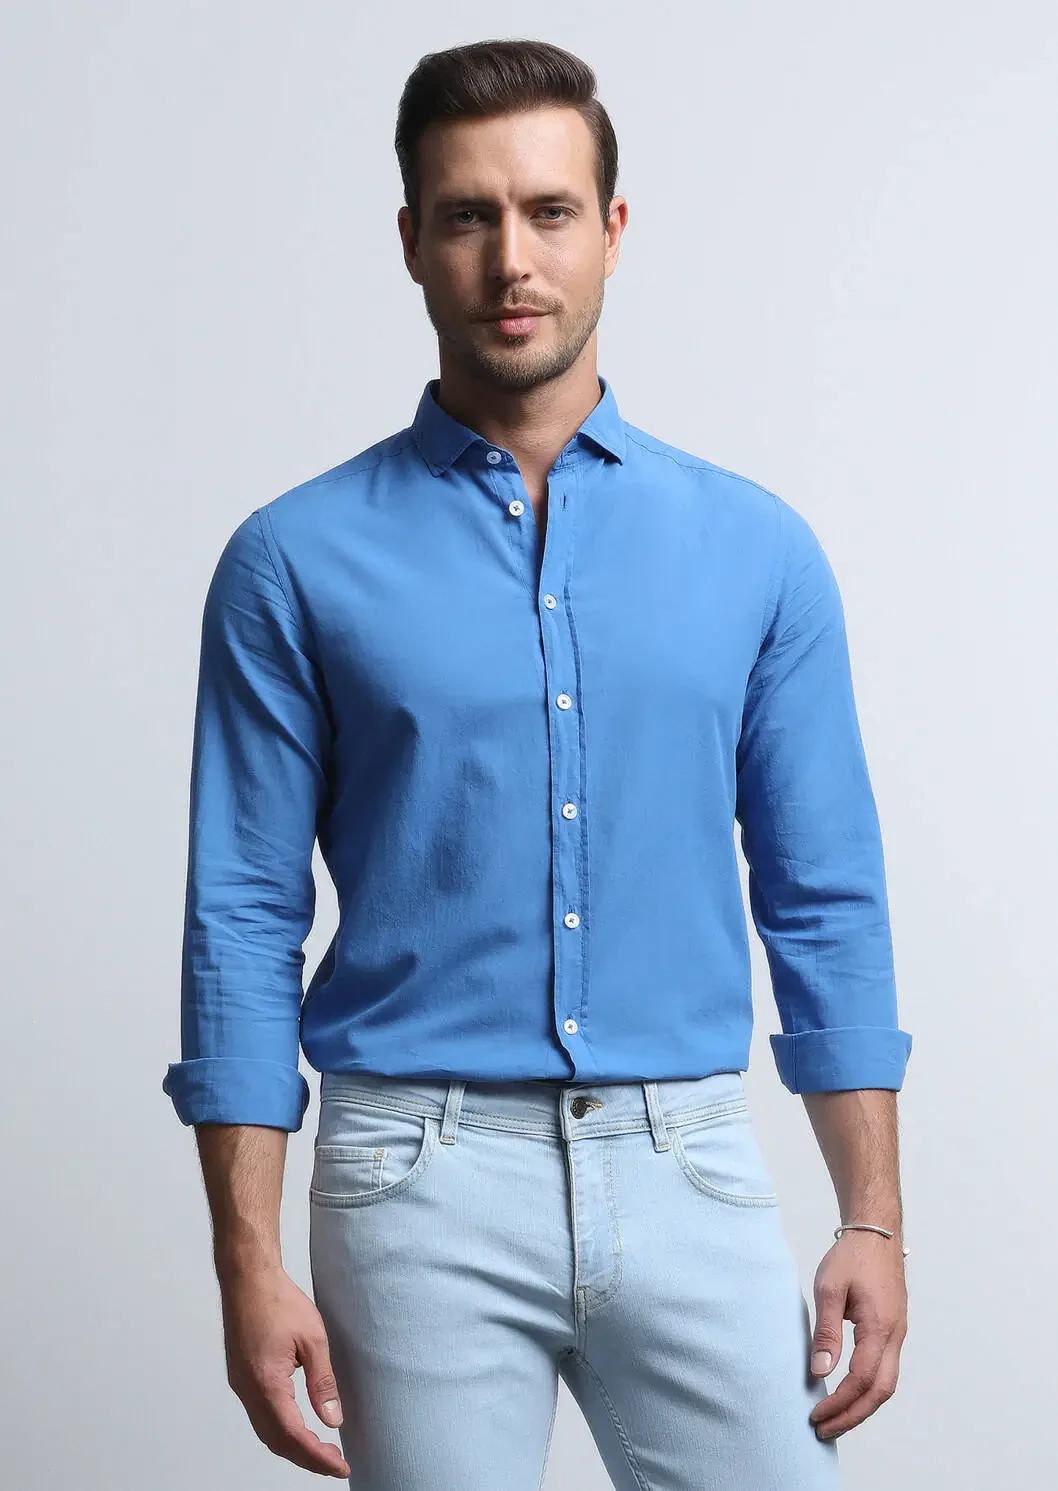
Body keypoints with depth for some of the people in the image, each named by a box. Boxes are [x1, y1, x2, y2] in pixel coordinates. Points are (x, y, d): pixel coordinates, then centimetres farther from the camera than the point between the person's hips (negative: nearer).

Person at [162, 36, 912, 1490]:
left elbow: (825, 903, 8)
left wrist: (872, 1220, 2)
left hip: (691, 1172, 2)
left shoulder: (757, 549, 6)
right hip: (423, 1189, -1)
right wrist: (251, 1261, -6)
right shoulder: (298, 562, 0)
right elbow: (245, 920, -1)